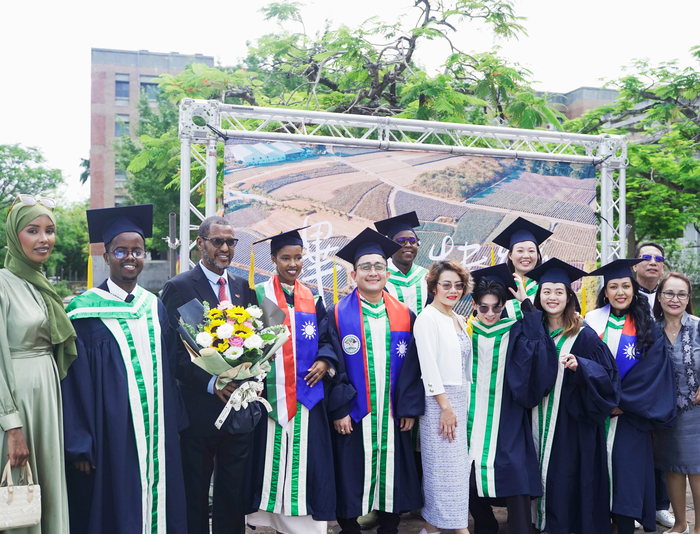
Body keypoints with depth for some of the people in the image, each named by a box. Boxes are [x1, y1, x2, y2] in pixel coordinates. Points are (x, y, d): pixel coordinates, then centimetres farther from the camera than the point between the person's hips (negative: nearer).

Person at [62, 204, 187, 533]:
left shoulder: (155, 307, 9)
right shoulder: (86, 310, -7)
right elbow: (76, 384, -8)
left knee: (158, 500, 11)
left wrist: (174, 423, 11)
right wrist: (81, 444, -10)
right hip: (112, 433, -4)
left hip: (157, 431, 5)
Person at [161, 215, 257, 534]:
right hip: (199, 409, -4)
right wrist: (211, 383, -21)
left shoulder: (245, 288, 11)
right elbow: (175, 351, -11)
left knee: (233, 495, 13)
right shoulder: (178, 288, -5)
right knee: (195, 495, 10)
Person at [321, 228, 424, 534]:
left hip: (393, 415, 2)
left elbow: (413, 366, 4)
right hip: (353, 415, -2)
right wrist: (338, 410, -11)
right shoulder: (337, 315, -2)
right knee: (352, 474, 4)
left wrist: (410, 408, -2)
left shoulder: (404, 316, 6)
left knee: (391, 472, 9)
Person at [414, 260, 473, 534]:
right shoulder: (427, 318, -10)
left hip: (460, 398, 9)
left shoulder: (458, 320, 14)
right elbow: (429, 365, -16)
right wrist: (445, 406, -18)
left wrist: (463, 403, 12)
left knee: (457, 465, 10)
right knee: (445, 466, -4)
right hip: (439, 400, -8)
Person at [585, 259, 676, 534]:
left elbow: (651, 372, -4)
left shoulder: (647, 328, 3)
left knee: (626, 471, -2)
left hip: (630, 415, -1)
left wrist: (622, 402, -13)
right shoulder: (592, 322, 4)